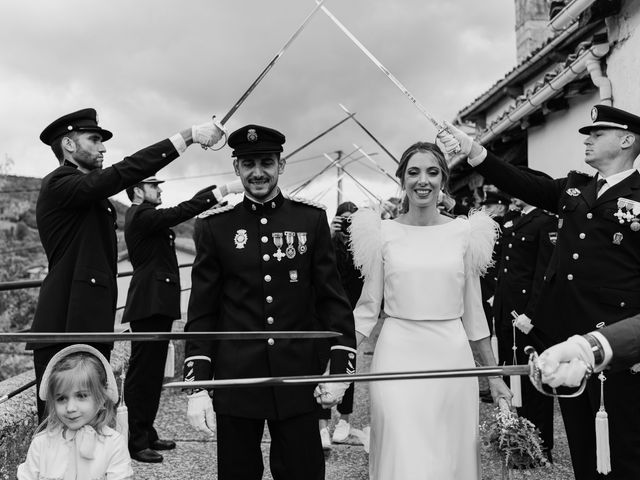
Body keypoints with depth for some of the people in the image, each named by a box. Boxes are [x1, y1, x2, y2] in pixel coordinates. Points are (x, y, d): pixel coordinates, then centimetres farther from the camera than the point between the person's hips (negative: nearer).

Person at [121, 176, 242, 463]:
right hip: (149, 304, -10)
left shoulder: (147, 214, 19)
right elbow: (179, 213, -23)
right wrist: (215, 194, -23)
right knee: (141, 372, -5)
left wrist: (214, 191, 5)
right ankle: (136, 442, 1)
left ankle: (147, 433, 23)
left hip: (158, 304, 10)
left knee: (153, 372, 14)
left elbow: (179, 211, 15)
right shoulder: (141, 215, -12)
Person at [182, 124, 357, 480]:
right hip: (235, 380, 0)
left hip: (299, 380, 0)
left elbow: (332, 298, 2)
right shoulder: (214, 225, 0)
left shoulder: (312, 218, 1)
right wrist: (197, 385, -3)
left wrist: (341, 367, -5)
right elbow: (202, 311, 1)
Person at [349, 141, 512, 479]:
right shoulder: (383, 233, 0)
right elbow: (368, 307, 4)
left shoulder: (465, 232, 3)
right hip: (398, 356, -1)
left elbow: (472, 310, 9)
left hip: (452, 358, 2)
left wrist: (494, 374, 11)